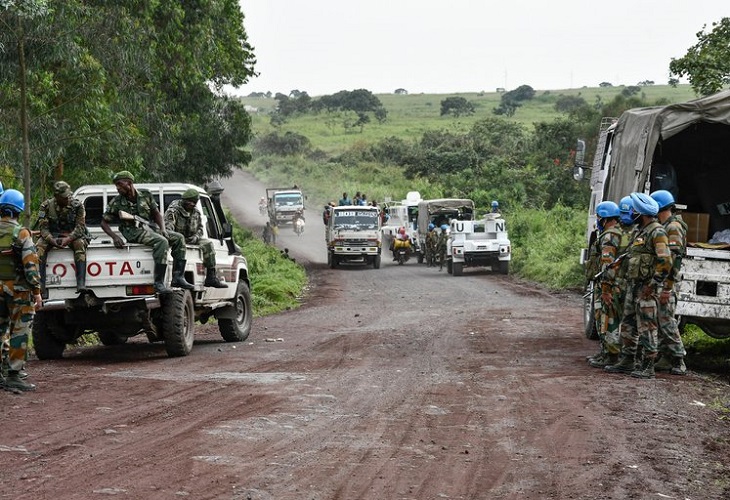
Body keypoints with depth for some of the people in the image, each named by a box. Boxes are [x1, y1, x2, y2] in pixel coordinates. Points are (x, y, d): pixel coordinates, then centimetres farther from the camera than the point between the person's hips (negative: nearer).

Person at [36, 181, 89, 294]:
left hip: (73, 235, -1)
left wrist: (68, 239, -30)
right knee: (40, 246, -29)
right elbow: (43, 227, -9)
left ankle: (81, 283, -44)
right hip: (52, 235, 1)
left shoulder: (77, 206, -7)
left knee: (80, 244, -34)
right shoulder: (46, 206, -5)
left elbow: (80, 227, -12)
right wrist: (51, 240, -29)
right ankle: (39, 283, -35)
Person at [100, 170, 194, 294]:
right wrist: (114, 237, -15)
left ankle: (178, 278, -12)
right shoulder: (116, 203, -1)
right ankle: (158, 283, -37)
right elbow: (104, 222, 2)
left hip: (149, 228, 6)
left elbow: (157, 214, 13)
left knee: (178, 238, -8)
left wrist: (162, 229, -4)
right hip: (133, 232, -6)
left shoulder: (145, 195, 7)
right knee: (162, 242, -31)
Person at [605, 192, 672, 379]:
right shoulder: (640, 231, 18)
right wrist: (629, 283, 20)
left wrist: (652, 284, -19)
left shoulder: (657, 232, -13)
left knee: (647, 327, -7)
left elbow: (665, 261, -20)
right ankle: (627, 362, 22)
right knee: (629, 325, 14)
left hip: (647, 288, -10)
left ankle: (648, 367, -4)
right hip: (633, 285, 10)